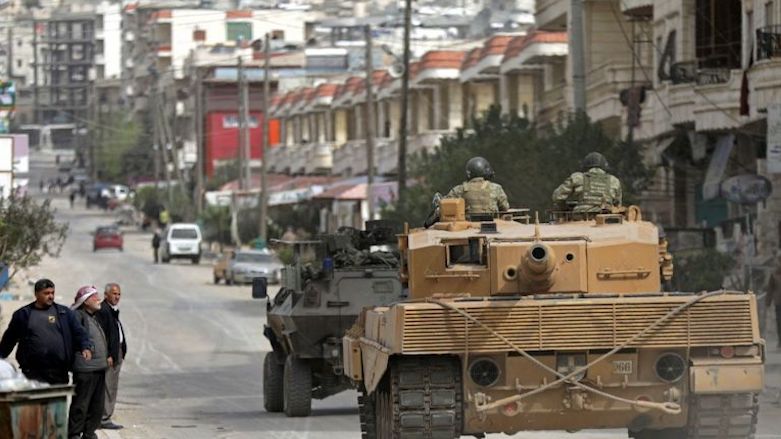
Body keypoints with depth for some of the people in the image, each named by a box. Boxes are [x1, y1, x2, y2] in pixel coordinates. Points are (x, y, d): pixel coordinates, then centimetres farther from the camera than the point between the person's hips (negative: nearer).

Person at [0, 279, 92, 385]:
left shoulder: (64, 312, 8)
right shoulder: (23, 314, 7)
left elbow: (78, 331, 4)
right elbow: (9, 339, 14)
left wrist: (85, 347, -13)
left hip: (59, 372, 2)